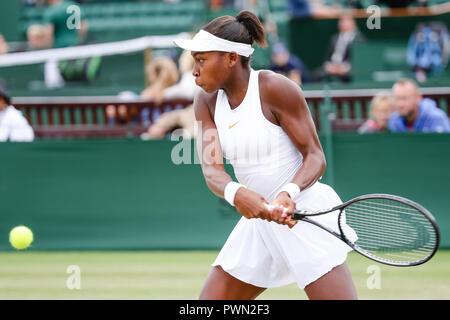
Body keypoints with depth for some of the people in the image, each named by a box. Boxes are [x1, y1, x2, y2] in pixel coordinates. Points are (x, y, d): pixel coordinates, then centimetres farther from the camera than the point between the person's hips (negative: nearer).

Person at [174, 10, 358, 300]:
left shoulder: (275, 89, -14)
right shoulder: (207, 102, 3)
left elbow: (316, 157, -13)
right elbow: (211, 168, -9)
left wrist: (288, 194, -33)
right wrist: (235, 193, -32)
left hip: (306, 214, -7)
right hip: (260, 219, 7)